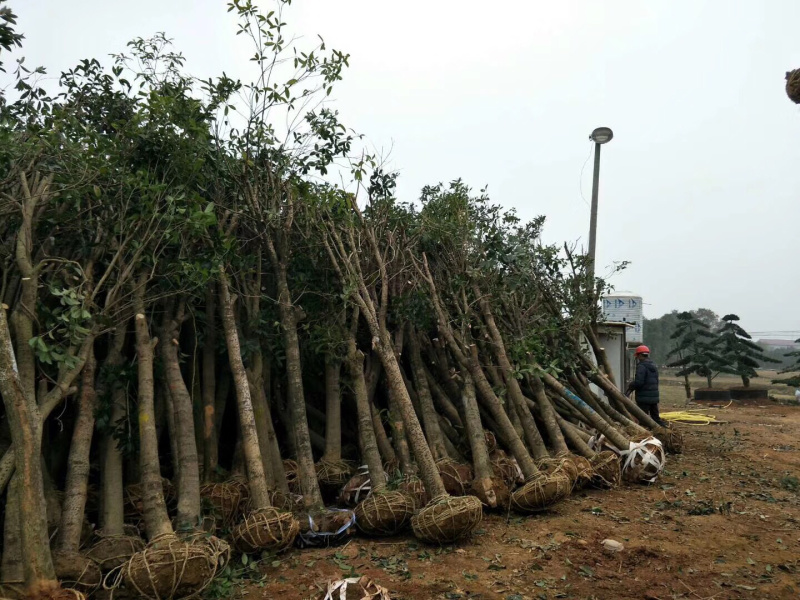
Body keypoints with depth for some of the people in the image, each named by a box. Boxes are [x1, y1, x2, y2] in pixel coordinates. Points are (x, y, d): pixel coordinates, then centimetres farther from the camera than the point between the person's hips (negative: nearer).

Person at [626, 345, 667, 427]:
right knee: (656, 417, 16)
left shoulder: (641, 366, -15)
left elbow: (638, 382, -23)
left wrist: (630, 385, -3)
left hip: (644, 398, -8)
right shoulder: (654, 366, 14)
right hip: (654, 396, 8)